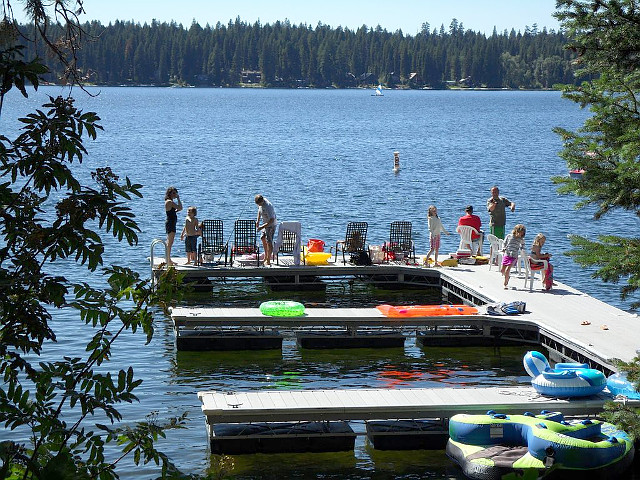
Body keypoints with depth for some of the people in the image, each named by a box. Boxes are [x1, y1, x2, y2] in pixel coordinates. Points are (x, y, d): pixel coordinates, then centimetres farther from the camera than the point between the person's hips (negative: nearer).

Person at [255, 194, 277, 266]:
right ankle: (266, 256, 36)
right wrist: (258, 220, 8)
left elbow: (271, 220, -35)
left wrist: (262, 227, -35)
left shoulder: (268, 207, -34)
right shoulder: (260, 204, -6)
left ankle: (268, 261, -5)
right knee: (263, 238, 20)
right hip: (265, 223, 10)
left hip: (271, 225, -10)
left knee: (269, 242, -9)